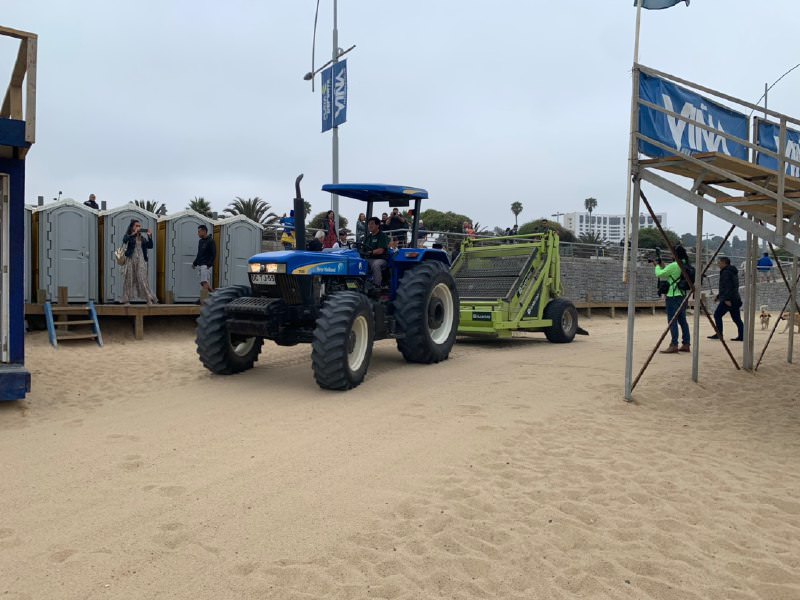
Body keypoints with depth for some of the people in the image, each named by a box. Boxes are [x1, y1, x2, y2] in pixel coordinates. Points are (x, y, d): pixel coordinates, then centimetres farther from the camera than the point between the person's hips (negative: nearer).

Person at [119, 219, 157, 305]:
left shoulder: (142, 237, 14)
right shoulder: (129, 236, 5)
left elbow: (150, 246, 7)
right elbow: (124, 240, -16)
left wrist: (150, 236, -4)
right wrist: (134, 233, -19)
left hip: (141, 260, 1)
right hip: (130, 260, -1)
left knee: (143, 279, -6)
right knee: (129, 279, 1)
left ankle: (149, 299, -7)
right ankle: (126, 299, 6)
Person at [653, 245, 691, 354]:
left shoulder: (673, 266, -16)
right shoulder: (685, 266, 11)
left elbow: (659, 274, -7)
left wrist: (658, 266, 11)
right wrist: (663, 266, 19)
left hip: (673, 297, -9)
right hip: (683, 296, 9)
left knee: (672, 321, -7)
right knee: (682, 320, 12)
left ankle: (674, 345, -9)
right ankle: (686, 345, 15)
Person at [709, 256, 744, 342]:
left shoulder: (726, 272, -11)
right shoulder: (732, 272, 21)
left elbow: (728, 287, -20)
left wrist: (727, 299, -24)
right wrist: (719, 296, 33)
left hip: (727, 300, -10)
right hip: (735, 299, 10)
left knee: (717, 314, -3)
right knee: (736, 318, 7)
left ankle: (719, 334, -3)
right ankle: (741, 336, 5)